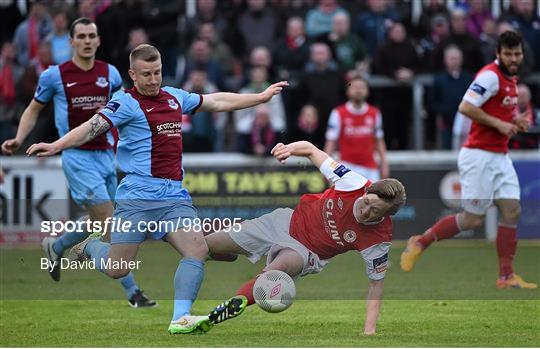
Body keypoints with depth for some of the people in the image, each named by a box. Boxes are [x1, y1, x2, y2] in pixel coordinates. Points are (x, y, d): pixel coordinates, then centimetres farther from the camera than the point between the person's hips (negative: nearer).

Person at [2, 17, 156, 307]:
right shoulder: (54, 75, -4)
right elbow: (34, 109, 8)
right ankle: (132, 291, -9)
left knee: (98, 225, 10)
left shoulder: (110, 73, 5)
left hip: (105, 155, 5)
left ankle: (55, 247, 40)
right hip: (77, 157, -5)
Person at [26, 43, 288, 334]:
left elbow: (217, 102, 27)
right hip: (137, 198, -5)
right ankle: (91, 246, 31)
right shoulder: (126, 103, -6)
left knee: (198, 251, -15)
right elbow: (92, 128, -18)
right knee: (117, 270, -3)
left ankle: (180, 318, -16)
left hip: (174, 196, 6)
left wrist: (261, 97, 32)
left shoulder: (175, 97, 14)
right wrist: (56, 146, -34)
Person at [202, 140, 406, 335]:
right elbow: (310, 150, -12)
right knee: (204, 246, 10)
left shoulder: (379, 239, -27)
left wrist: (369, 331, -22)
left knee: (278, 268, -42)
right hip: (289, 221, 3)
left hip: (306, 252, -3)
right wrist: (290, 148, -33)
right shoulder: (354, 184, -24)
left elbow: (376, 282, -14)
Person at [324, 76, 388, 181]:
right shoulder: (338, 114, -3)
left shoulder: (375, 113, 7)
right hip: (348, 167, -3)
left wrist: (384, 164, 8)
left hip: (370, 169, 4)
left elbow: (379, 141, 13)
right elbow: (331, 141, -5)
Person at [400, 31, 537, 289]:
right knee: (473, 219, -6)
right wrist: (499, 124, -22)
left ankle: (506, 277, 4)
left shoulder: (510, 78, 14)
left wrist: (515, 121, 9)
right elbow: (466, 107, -24)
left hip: (500, 157, 9)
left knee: (511, 211, 1)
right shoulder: (490, 76, -15)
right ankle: (420, 243, 11)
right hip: (479, 155, -9)